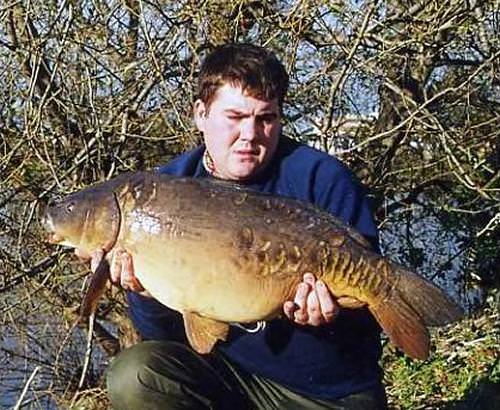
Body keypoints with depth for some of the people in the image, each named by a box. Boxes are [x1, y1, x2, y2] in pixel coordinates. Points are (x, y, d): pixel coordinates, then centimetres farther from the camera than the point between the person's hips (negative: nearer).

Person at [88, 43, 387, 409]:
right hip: (225, 371, 4)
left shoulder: (322, 180, -10)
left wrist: (330, 317, -30)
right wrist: (148, 293, -21)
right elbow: (161, 336, 0)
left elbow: (367, 301, -9)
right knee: (134, 376, -20)